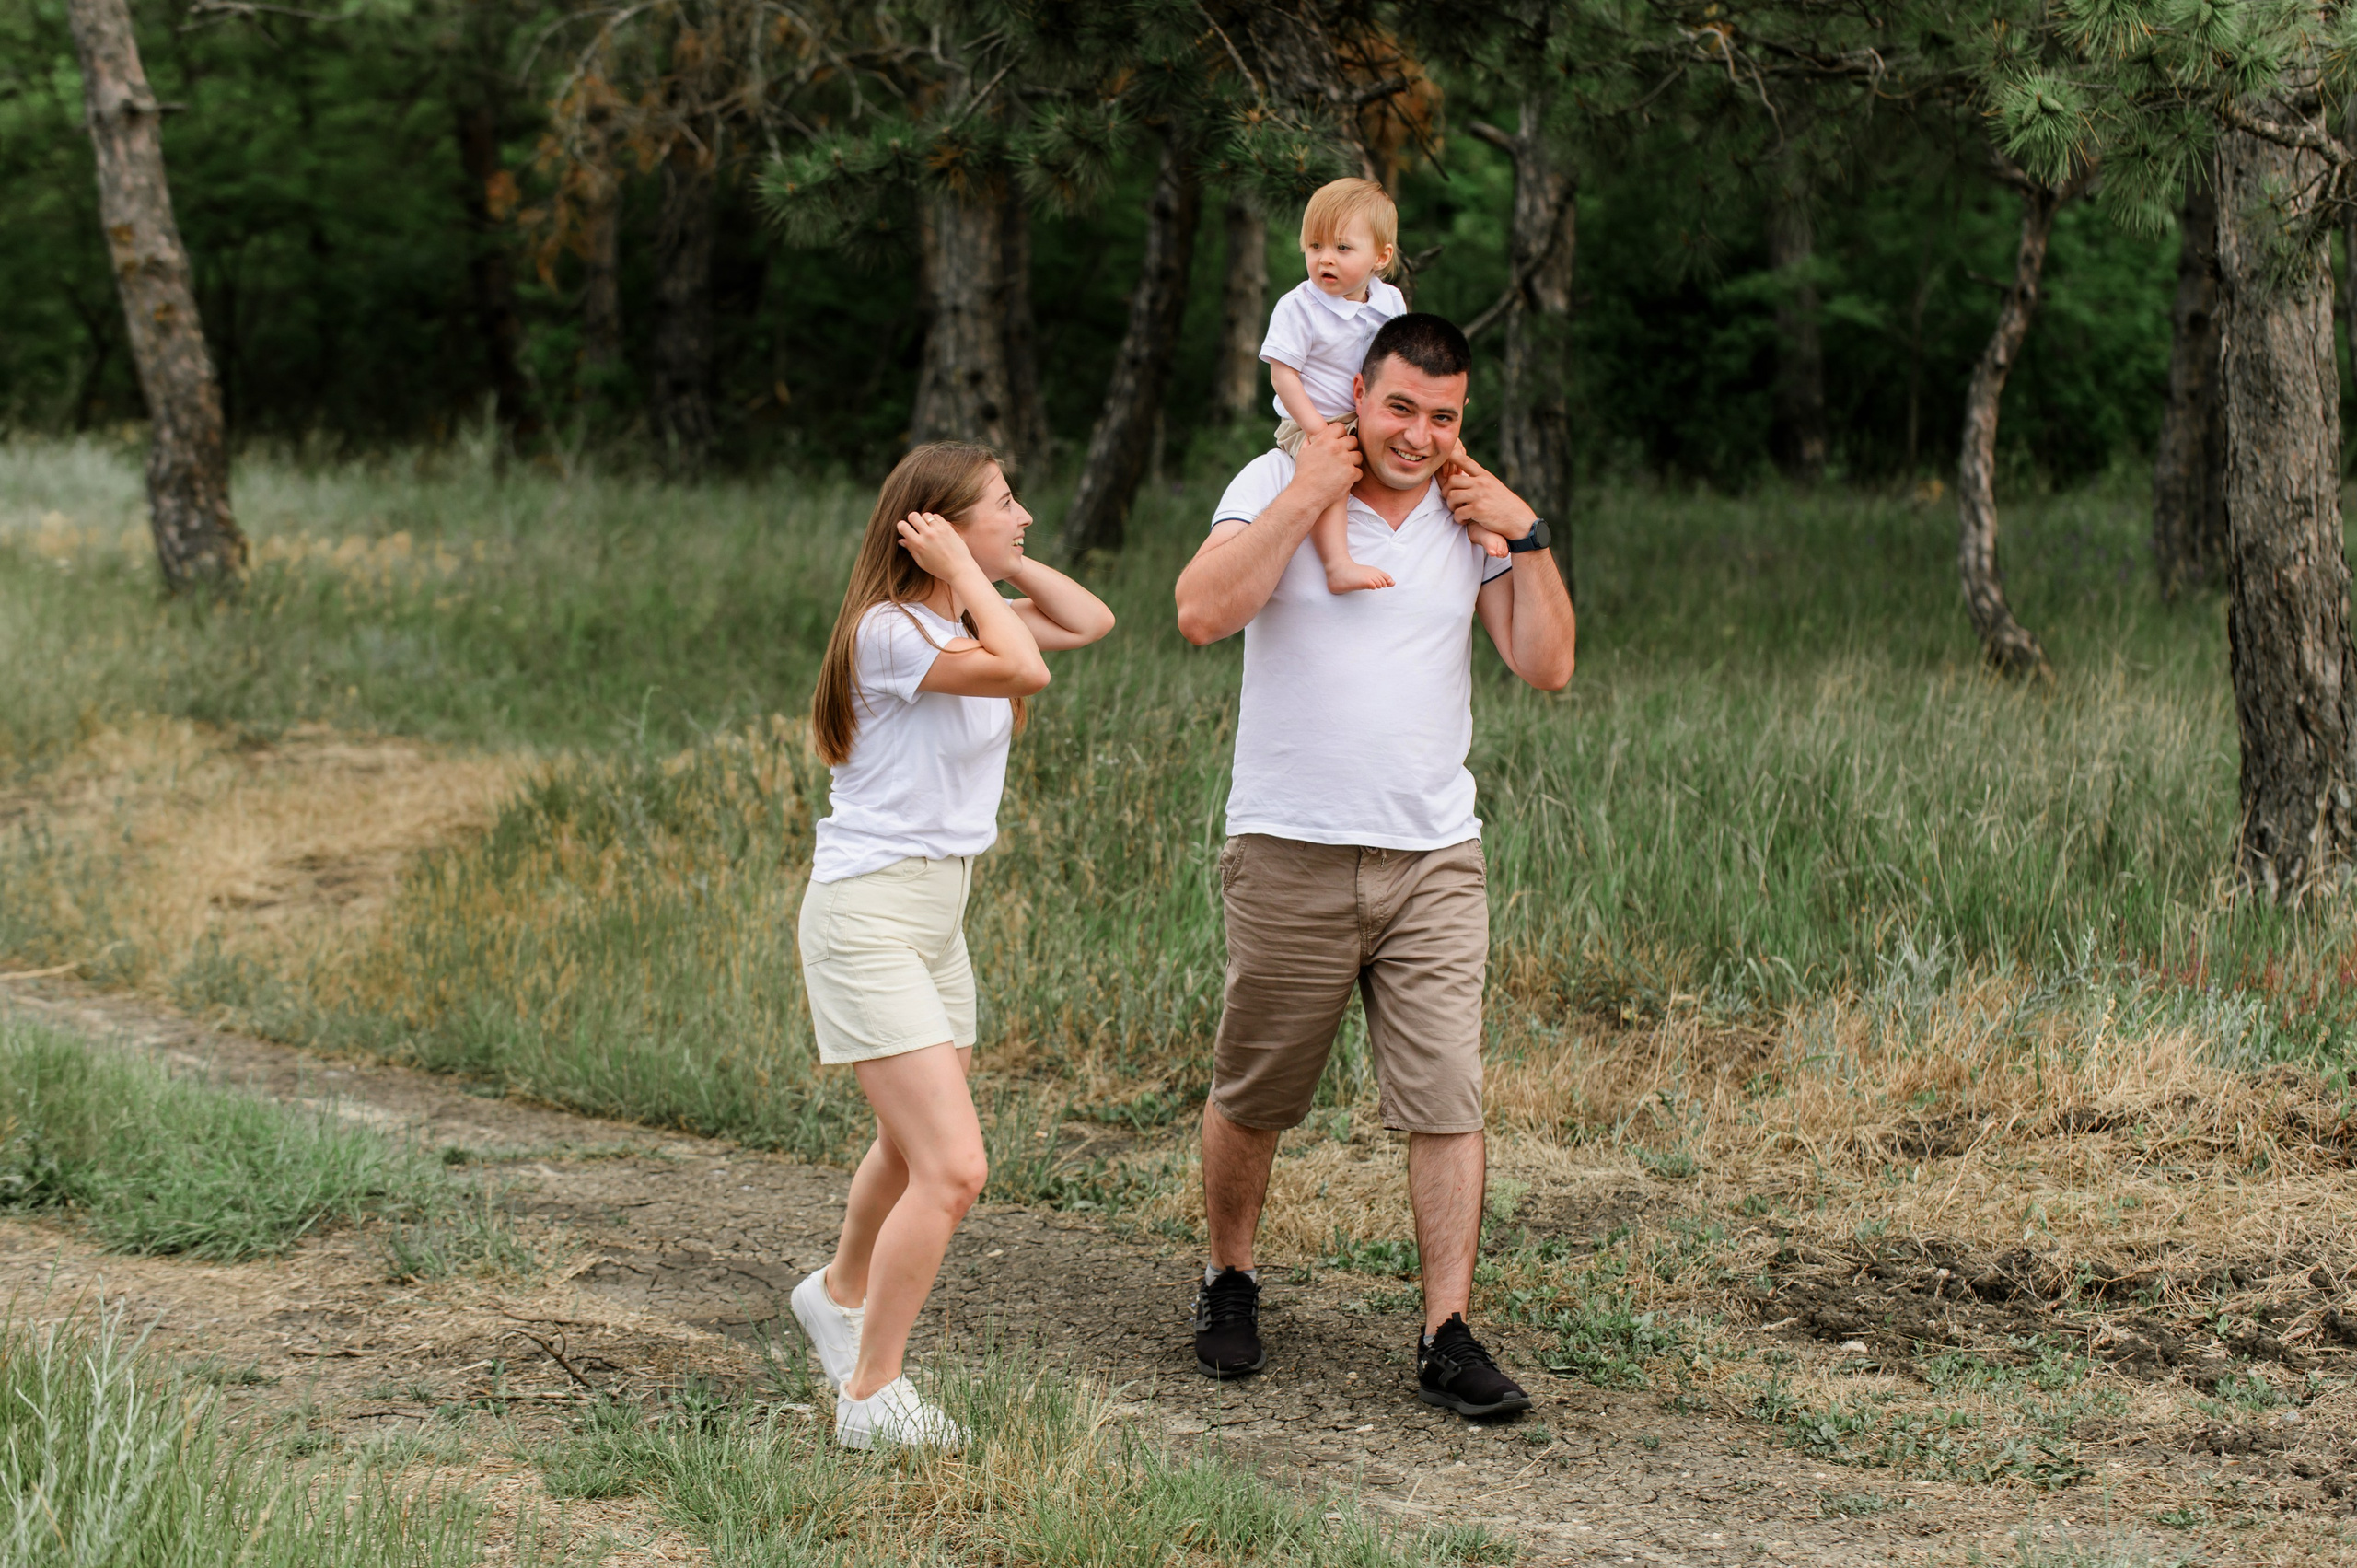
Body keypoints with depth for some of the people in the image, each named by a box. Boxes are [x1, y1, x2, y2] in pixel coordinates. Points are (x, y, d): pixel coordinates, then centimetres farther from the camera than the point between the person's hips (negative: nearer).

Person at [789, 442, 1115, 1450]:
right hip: (867, 919, -9)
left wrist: (1001, 563, 5)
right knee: (953, 1168, -16)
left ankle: (839, 1295, 52)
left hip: (937, 915, 9)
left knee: (914, 1149, 25)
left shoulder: (966, 617, 9)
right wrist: (962, 570, -17)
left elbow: (1089, 621, 12)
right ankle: (871, 1396, -7)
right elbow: (1024, 670, -28)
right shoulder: (888, 631, -18)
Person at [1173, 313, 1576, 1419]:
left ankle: (1447, 1338, -3)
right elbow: (1202, 613, -17)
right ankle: (1228, 1285, 32)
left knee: (1447, 1101, -6)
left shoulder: (1472, 518, 8)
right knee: (1252, 1099, 9)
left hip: (1433, 860, 2)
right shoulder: (1277, 486, -2)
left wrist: (1526, 537, -5)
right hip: (1291, 858, -2)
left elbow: (1547, 667, 3)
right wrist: (1305, 498, -17)